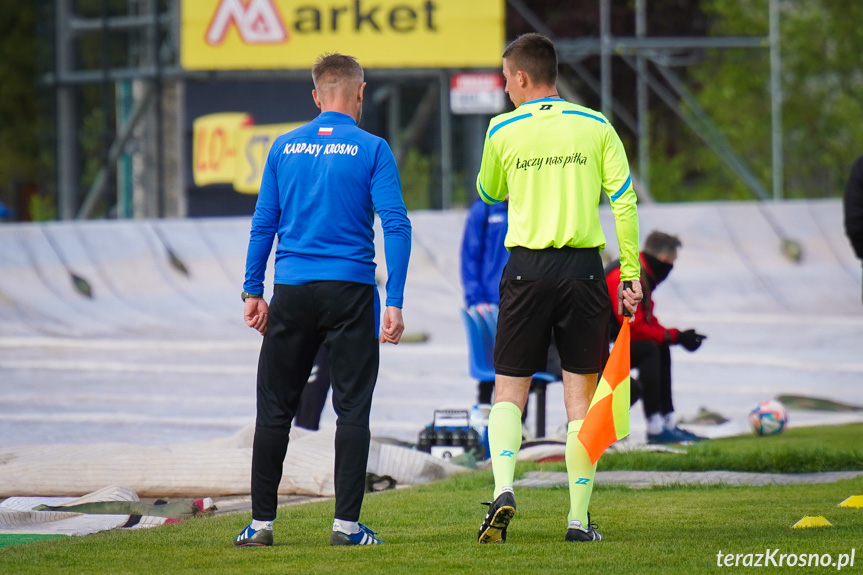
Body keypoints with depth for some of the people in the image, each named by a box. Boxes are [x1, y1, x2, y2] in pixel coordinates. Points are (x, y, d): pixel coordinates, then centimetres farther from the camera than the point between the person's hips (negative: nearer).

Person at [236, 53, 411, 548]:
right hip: (350, 293, -3)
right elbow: (396, 225, -8)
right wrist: (395, 302, -7)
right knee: (352, 409, 2)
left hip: (292, 293, 3)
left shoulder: (285, 147, 7)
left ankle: (262, 522, 9)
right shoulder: (372, 150, -2)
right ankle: (347, 524, -3)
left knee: (275, 409, 8)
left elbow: (264, 223, 8)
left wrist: (253, 291, 14)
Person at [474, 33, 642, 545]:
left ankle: (503, 489, -16)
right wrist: (631, 275, 3)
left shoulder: (503, 130, 1)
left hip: (527, 269, -1)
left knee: (509, 389, 7)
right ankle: (580, 518, 2)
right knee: (581, 396, 5)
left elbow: (489, 193, 18)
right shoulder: (595, 127, 3)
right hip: (583, 269, 1)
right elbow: (624, 201, -1)